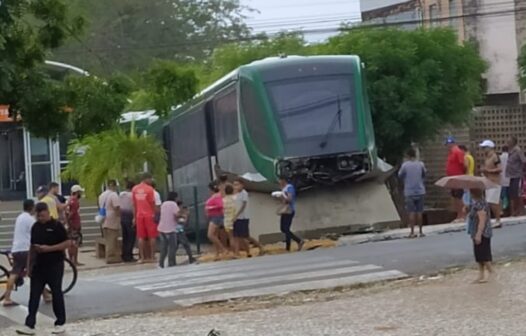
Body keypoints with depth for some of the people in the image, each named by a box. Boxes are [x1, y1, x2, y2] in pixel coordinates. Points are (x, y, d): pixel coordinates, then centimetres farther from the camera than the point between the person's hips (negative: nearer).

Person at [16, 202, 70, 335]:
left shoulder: (57, 226, -9)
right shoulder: (35, 227, 8)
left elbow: (67, 243, -12)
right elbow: (32, 247, 14)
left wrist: (49, 248, -20)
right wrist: (30, 265, 11)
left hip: (55, 266, -5)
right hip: (38, 266, 5)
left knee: (56, 294, 3)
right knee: (34, 295, 1)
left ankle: (60, 324, 13)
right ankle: (29, 325, 0)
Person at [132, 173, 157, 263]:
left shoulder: (134, 189, 7)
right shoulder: (149, 189, -9)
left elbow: (134, 204, 10)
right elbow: (153, 203, -8)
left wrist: (135, 216, 15)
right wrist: (155, 214, 1)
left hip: (139, 215, 4)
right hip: (149, 215, -4)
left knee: (141, 237, 5)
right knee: (152, 236, 3)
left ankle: (142, 257, 4)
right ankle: (152, 257, 1)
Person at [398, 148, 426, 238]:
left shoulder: (405, 165, -8)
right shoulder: (421, 164, -2)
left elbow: (400, 175, 4)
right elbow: (424, 175, 11)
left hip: (409, 192, -2)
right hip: (420, 191, 2)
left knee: (412, 212, 0)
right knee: (419, 212, 9)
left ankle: (412, 232, -1)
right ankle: (420, 231, 12)